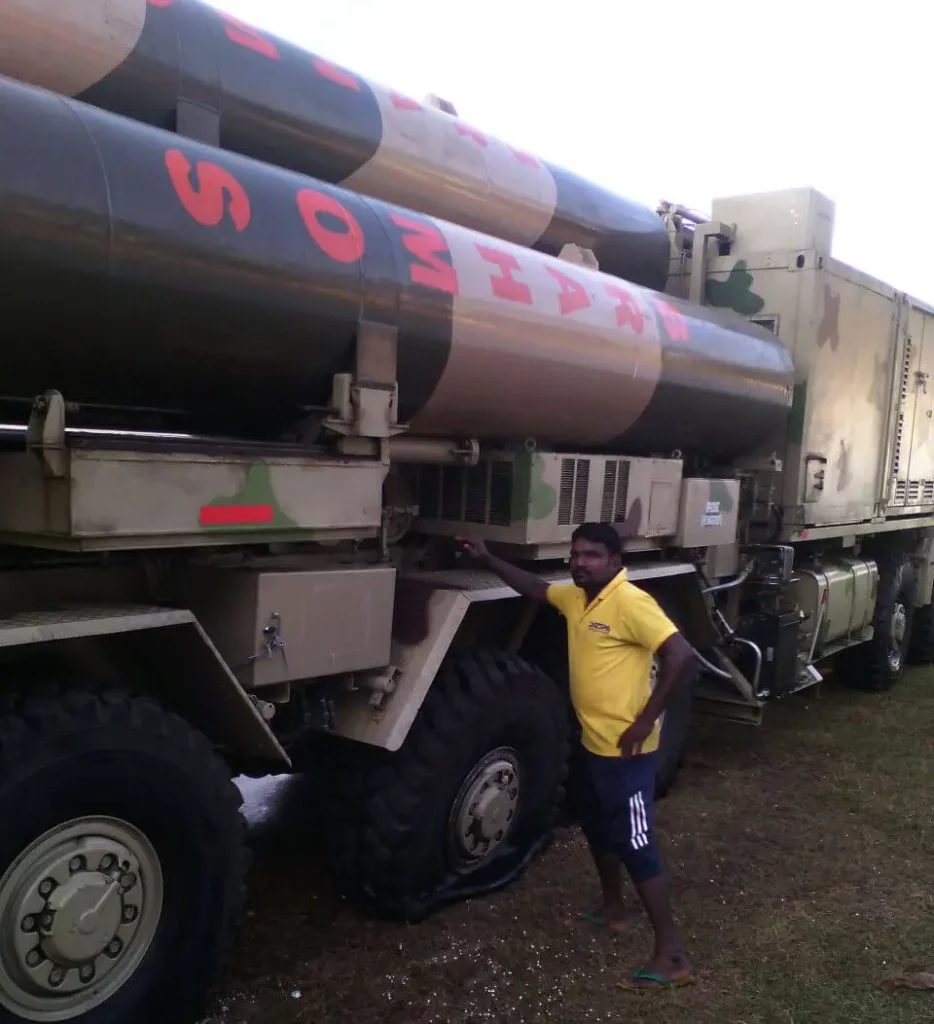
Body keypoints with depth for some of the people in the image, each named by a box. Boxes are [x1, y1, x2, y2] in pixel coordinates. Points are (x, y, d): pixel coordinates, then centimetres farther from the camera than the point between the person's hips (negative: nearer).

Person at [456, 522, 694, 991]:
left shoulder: (630, 602, -21)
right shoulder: (576, 596, 6)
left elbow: (679, 653, -27)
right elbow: (534, 587, 23)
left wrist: (646, 719, -24)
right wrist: (487, 559, 14)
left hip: (624, 748, -9)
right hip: (591, 741, 10)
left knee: (635, 844, -4)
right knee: (598, 828, 24)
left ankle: (671, 956, 7)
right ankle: (613, 909, 44)